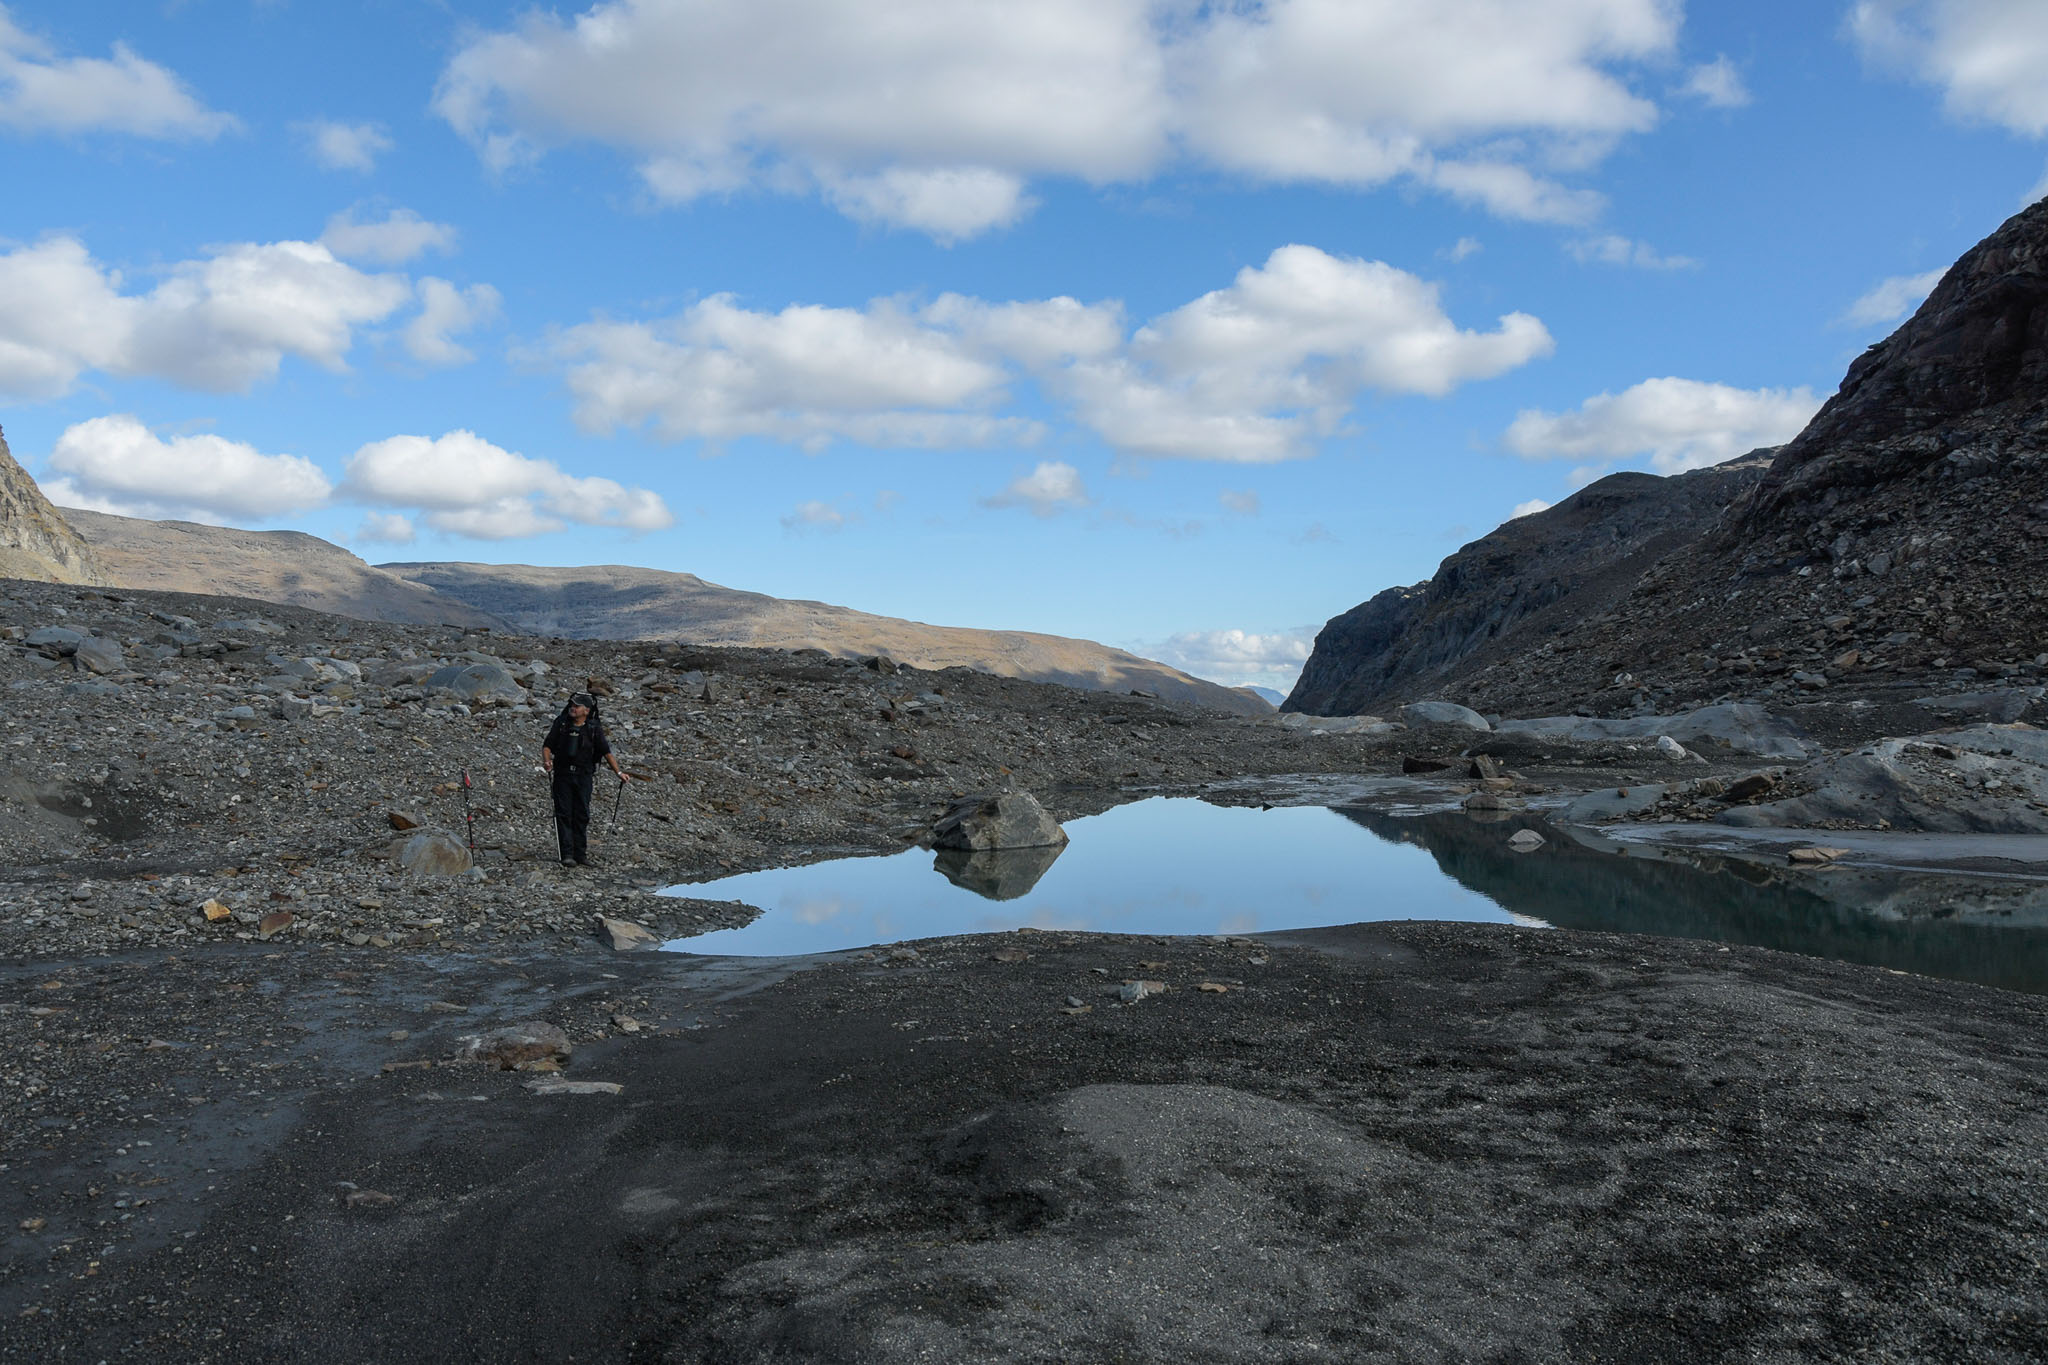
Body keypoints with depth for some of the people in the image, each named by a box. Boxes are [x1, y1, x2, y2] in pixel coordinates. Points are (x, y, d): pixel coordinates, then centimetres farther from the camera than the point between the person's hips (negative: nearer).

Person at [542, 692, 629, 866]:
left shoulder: (594, 728, -2)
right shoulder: (561, 723, 0)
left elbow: (606, 752, -3)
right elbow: (547, 745, 2)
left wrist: (619, 772, -11)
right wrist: (547, 761, -17)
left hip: (584, 775, 0)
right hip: (562, 774, 0)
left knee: (582, 815, 3)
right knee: (564, 814, -5)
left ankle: (581, 854, 11)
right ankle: (567, 855, -6)